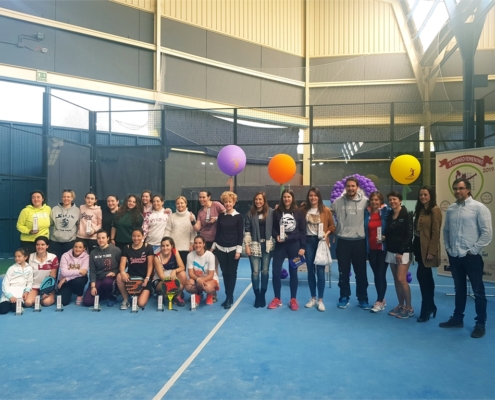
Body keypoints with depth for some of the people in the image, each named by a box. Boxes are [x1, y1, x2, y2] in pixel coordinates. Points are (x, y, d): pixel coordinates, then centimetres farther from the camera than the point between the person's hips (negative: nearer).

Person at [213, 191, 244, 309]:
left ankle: (230, 297, 10)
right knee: (224, 272, 7)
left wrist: (239, 249, -10)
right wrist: (214, 246, 9)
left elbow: (241, 234, -4)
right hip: (221, 248, 3)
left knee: (232, 273, 1)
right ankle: (228, 297, 18)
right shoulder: (221, 216, 8)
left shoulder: (239, 217, -2)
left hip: (233, 249, -3)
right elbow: (218, 232, 12)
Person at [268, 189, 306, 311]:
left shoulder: (298, 212, 1)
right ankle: (277, 299, 14)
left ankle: (293, 299, 19)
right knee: (275, 272, -2)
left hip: (294, 245, -1)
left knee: (293, 272, 7)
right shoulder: (277, 212, 2)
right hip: (280, 245, 1)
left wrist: (302, 247, -4)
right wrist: (276, 236, -15)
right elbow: (273, 228, 6)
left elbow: (303, 230, 1)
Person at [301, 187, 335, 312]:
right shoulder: (304, 210, 2)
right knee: (310, 270, 8)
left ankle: (320, 300, 8)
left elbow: (332, 226, 3)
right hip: (308, 241, 2)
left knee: (320, 271, -3)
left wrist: (326, 234, -10)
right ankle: (313, 298, 21)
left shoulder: (326, 210, -2)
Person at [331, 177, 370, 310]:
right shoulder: (337, 202, -2)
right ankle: (344, 297, 23)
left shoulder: (364, 201, -3)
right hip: (343, 241, 0)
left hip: (359, 241, 0)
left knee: (361, 272, 8)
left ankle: (362, 299, 21)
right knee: (343, 271, 9)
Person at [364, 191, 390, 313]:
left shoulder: (387, 212, -6)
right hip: (371, 248, 4)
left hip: (383, 248, -4)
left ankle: (379, 302, 5)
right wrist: (365, 245, 3)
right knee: (376, 274, 11)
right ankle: (381, 299, 24)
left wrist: (385, 237, -18)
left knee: (381, 274, -3)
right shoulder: (366, 213, 4)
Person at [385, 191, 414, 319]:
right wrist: (384, 237, -6)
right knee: (396, 280, 8)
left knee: (401, 279, -10)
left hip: (403, 252, -6)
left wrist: (401, 251, -16)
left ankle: (409, 308, 3)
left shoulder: (407, 215, -8)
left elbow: (409, 235, -12)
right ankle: (400, 305, 18)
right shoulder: (389, 215, 10)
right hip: (391, 251, 6)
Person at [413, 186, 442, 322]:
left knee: (422, 276, -8)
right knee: (426, 278, 14)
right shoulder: (420, 210, 14)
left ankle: (426, 311, 3)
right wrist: (414, 246, 8)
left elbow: (435, 233, -15)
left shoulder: (435, 210, -11)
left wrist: (431, 251, -18)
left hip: (427, 249, -8)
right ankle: (431, 307, 25)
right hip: (419, 247, 8)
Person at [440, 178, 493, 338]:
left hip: (472, 257, -5)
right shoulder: (451, 209, 8)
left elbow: (487, 233, -12)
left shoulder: (479, 208, -9)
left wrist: (473, 250, -12)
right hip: (454, 256, 5)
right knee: (459, 289, 17)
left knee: (478, 291, 6)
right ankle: (457, 318, 29)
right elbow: (446, 230, 15)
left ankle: (480, 324, 18)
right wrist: (448, 247, 6)